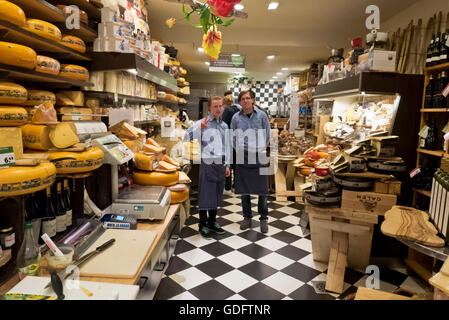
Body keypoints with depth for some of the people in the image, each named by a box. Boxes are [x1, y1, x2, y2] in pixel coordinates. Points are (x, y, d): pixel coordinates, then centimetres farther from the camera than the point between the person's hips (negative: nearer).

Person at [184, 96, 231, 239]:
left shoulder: (224, 125, 13)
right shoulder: (202, 123, -6)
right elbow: (186, 138, -16)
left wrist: (227, 165, 16)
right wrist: (199, 128, -30)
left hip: (220, 165, 6)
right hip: (207, 164, -6)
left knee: (216, 195, 14)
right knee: (205, 195, 1)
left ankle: (212, 222, 30)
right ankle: (203, 225, 16)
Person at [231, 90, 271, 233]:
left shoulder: (261, 115, 1)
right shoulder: (236, 118, 3)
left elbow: (267, 135, 7)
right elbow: (233, 137, 10)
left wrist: (261, 149, 1)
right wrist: (239, 150, 1)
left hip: (259, 156, -1)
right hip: (242, 157, 1)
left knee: (262, 189, 2)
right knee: (244, 189, 8)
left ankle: (263, 218, 15)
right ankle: (247, 217, 22)